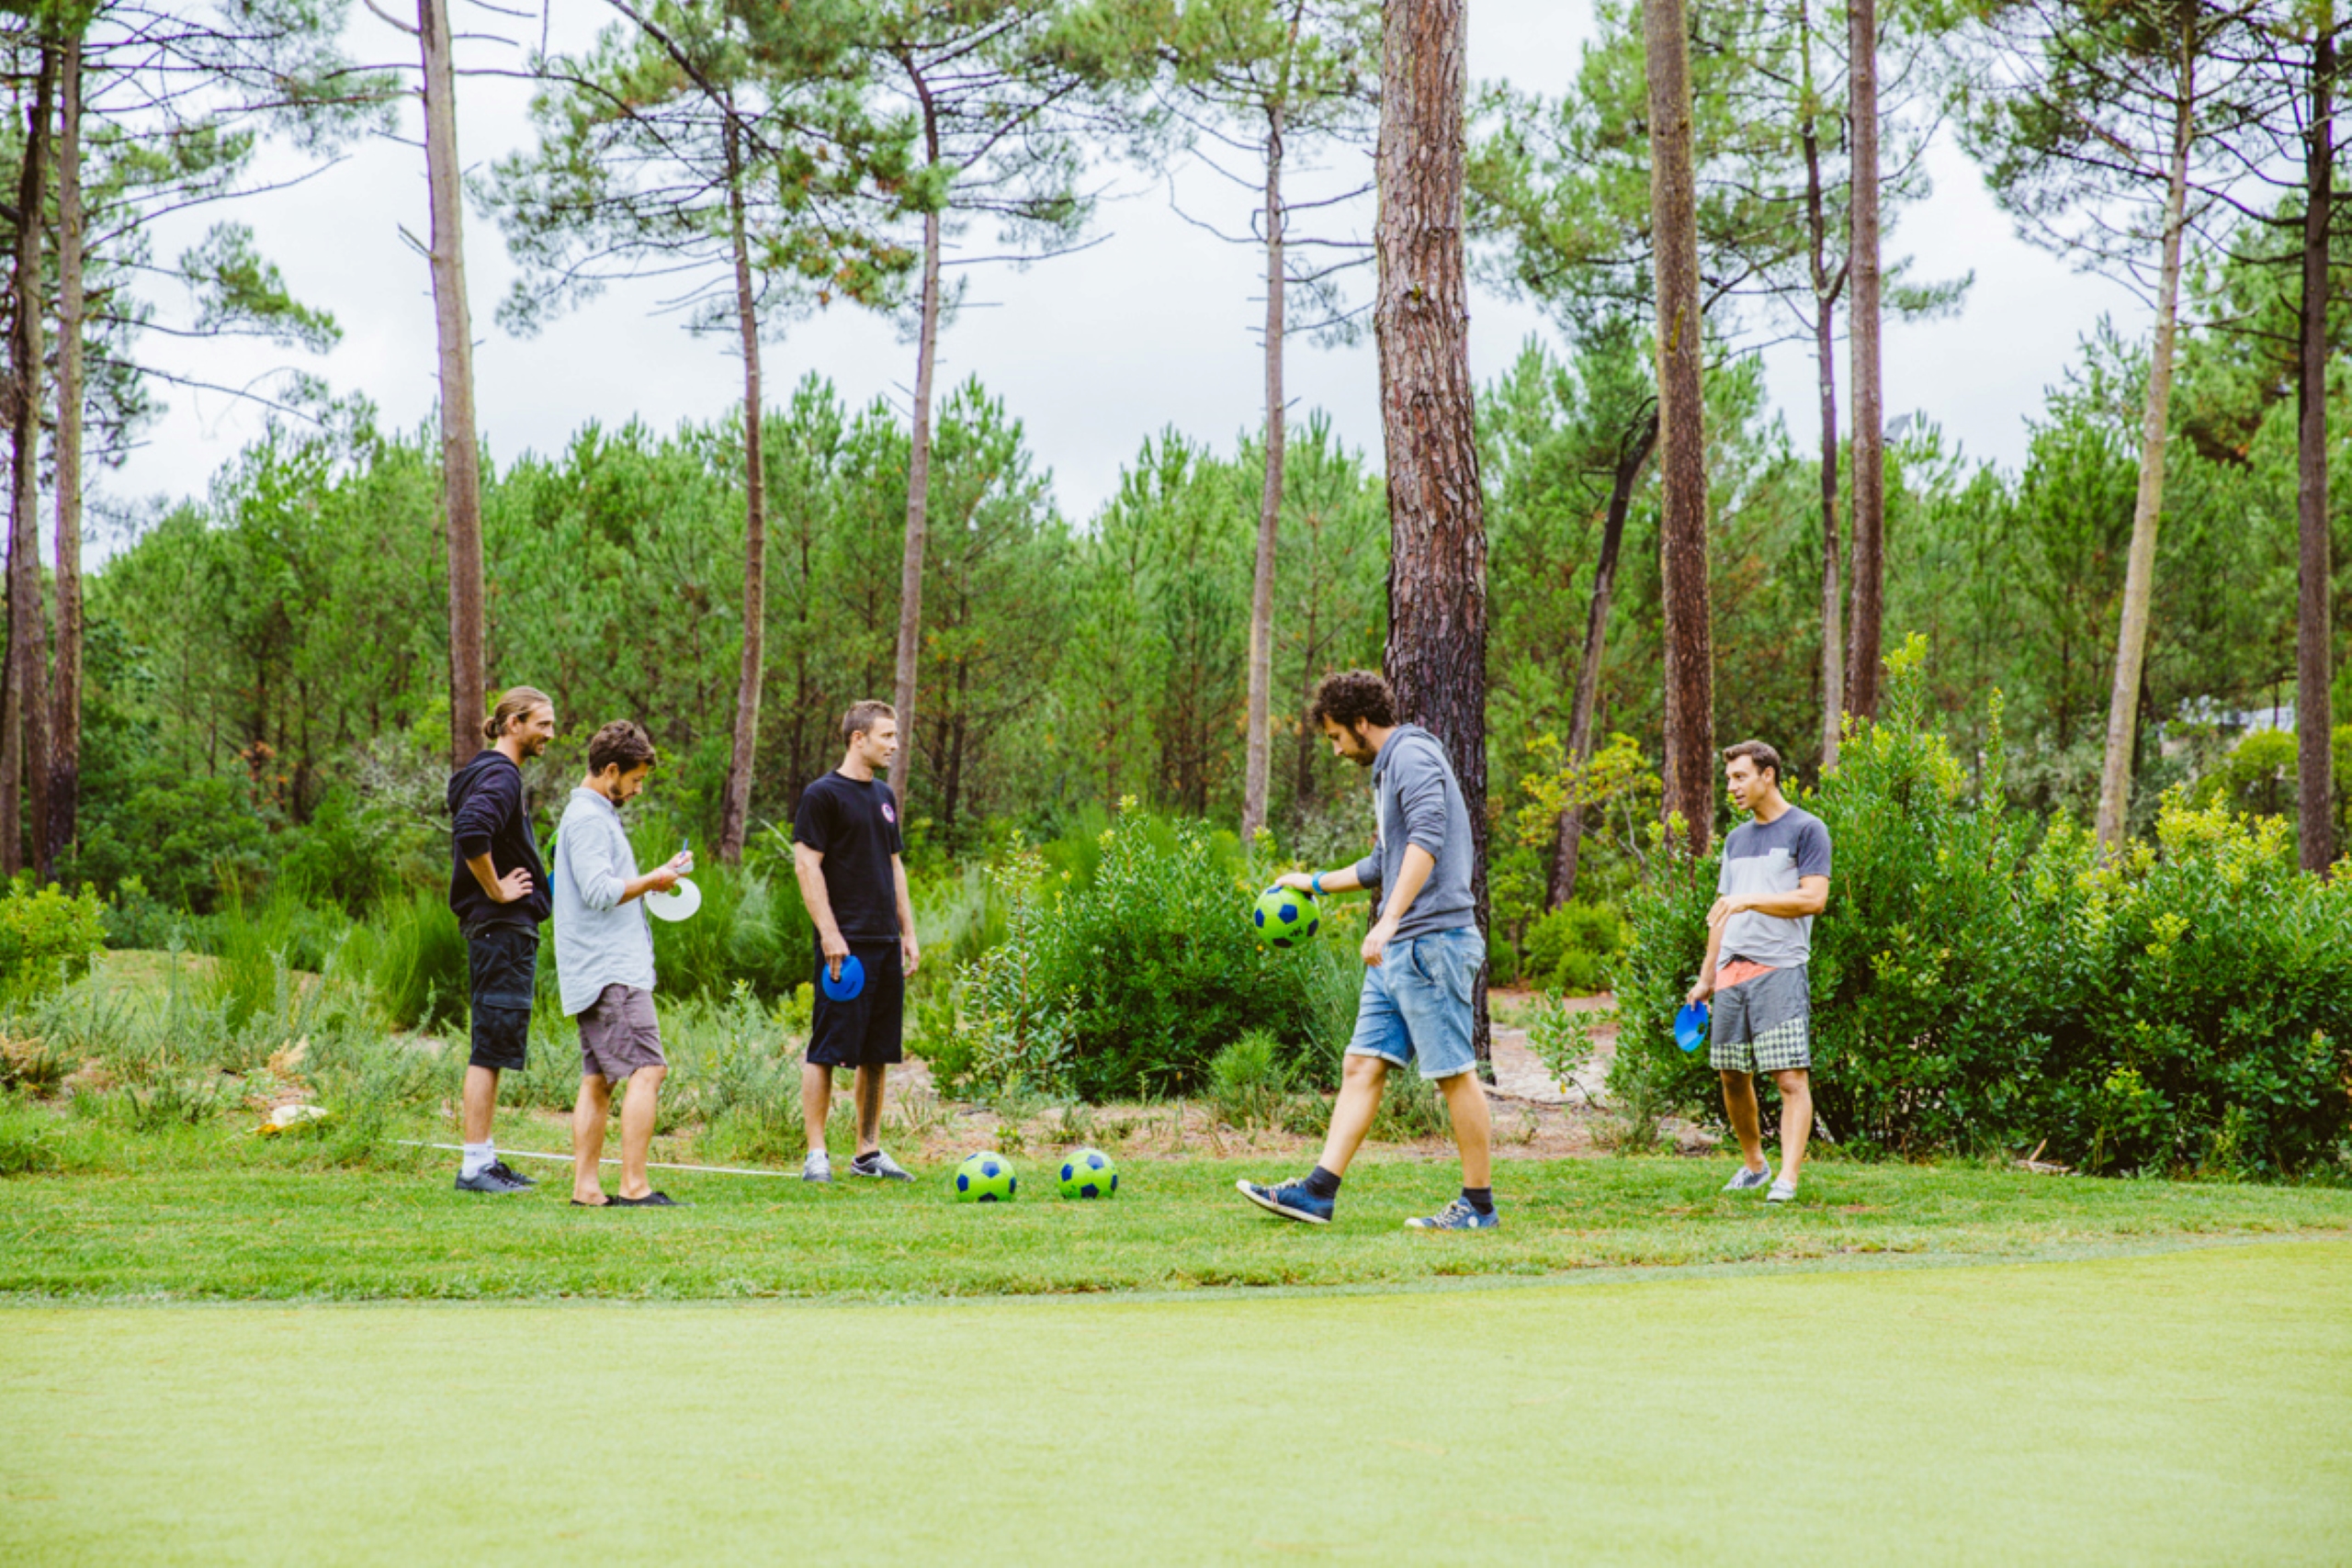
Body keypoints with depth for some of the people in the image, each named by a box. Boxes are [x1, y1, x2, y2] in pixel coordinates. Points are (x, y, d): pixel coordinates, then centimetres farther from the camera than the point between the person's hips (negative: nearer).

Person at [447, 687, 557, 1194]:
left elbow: (469, 835, 29)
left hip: (499, 929, 11)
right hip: (501, 928, -11)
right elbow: (471, 833, -32)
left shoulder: (495, 773, 18)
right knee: (492, 1047, -9)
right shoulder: (499, 775, -14)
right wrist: (495, 890, -20)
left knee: (493, 1049, 13)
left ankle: (485, 1158, 17)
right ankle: (475, 1164, -7)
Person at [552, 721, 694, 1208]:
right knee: (647, 1070, -14)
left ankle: (585, 1186, 6)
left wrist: (654, 879, 17)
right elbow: (599, 892, -20)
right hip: (611, 971, -11)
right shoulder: (588, 818, -11)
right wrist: (652, 881, -6)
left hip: (595, 974, 11)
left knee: (598, 1080, 8)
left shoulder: (597, 815, 22)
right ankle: (634, 1186, -18)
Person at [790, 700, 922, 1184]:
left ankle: (869, 1152, 16)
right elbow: (806, 864, -11)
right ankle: (816, 1154, -3)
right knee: (826, 1050, -6)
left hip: (885, 945, 8)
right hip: (846, 944, -8)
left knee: (878, 1053, 9)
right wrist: (830, 934, -17)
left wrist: (908, 933, 17)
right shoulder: (823, 795, -6)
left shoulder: (884, 796, 18)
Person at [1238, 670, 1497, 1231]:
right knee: (1362, 1065, 5)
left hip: (1432, 941, -10)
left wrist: (1389, 920, -30)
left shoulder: (1412, 755, -9)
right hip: (1398, 951, 10)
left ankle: (1479, 1205, 3)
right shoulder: (1386, 769, 23)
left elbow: (1427, 841, -23)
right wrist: (1316, 883, 39)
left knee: (1455, 1073, -4)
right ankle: (1319, 1191, 3)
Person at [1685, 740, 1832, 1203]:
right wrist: (1706, 978, 18)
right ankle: (1754, 1164, 25)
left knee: (1791, 1078, -12)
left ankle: (1788, 1178, -15)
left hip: (1779, 969, -7)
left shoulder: (1805, 829, 0)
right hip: (1731, 973, 7)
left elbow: (1814, 899, -11)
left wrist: (1749, 900, -16)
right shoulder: (1736, 839, 20)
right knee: (1733, 1078, 9)